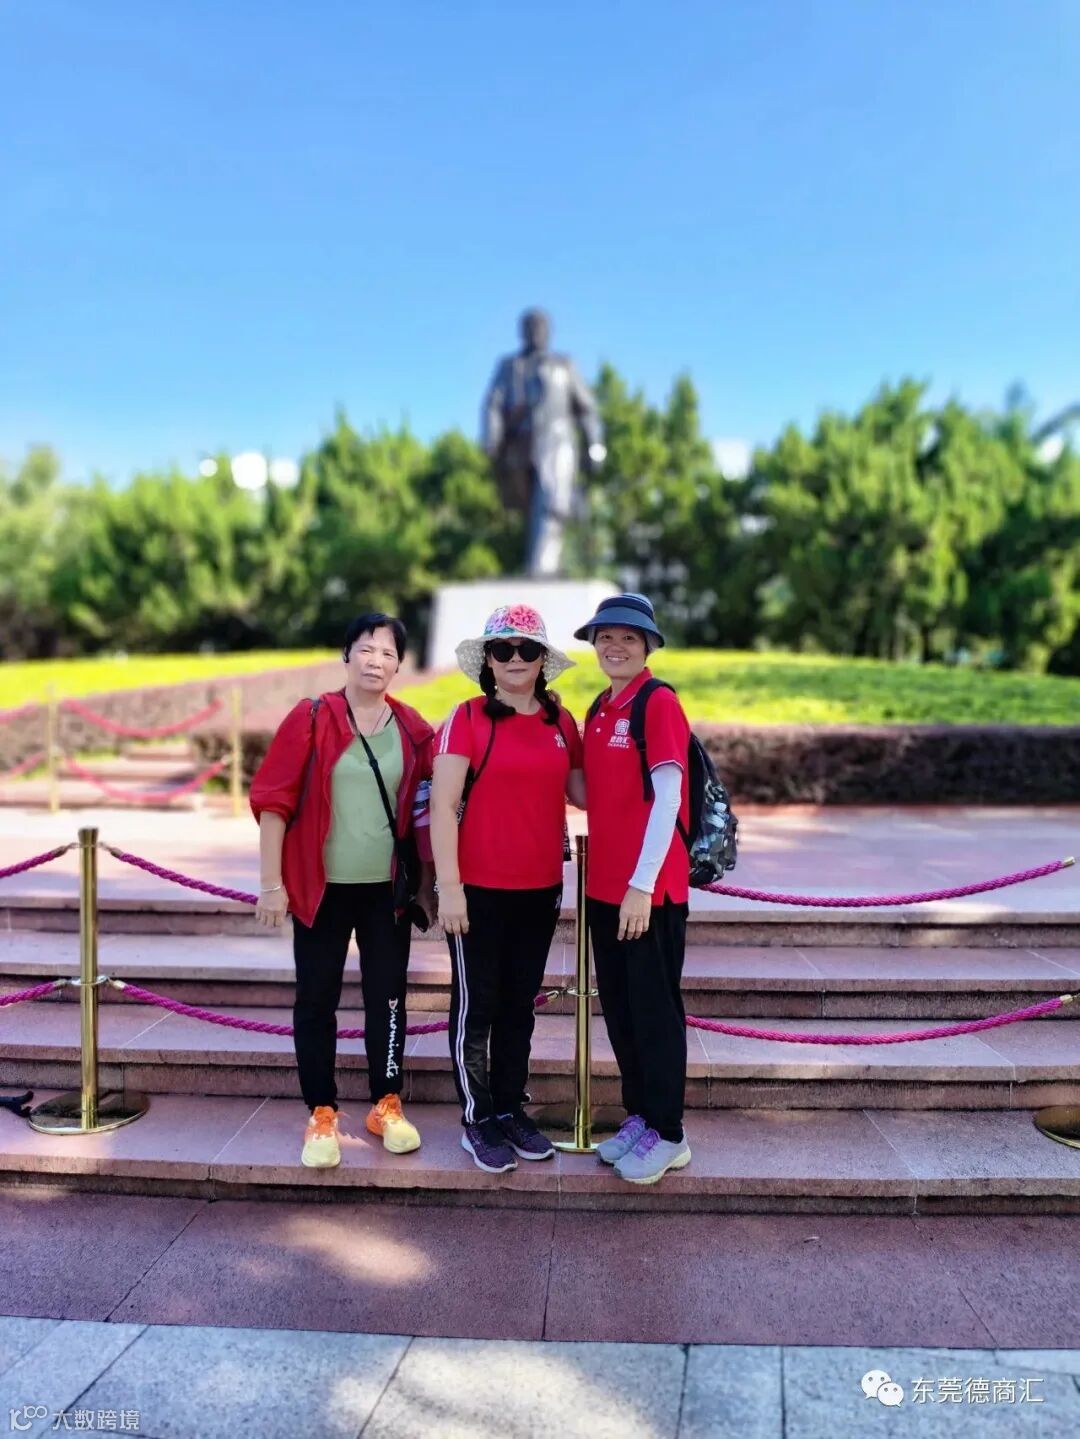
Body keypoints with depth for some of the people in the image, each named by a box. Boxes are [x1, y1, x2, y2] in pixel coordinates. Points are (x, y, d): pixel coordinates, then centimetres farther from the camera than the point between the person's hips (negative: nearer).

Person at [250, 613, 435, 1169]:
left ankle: (386, 1105, 26)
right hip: (321, 888, -2)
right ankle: (321, 1116, 20)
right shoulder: (310, 719, -5)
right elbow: (273, 801, -6)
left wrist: (427, 882, 8)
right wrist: (271, 883, -9)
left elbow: (423, 809, 10)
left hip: (388, 888, 2)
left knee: (388, 996, 9)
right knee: (316, 1000, 6)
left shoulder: (412, 729, 3)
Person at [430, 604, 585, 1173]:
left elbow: (584, 791, 13)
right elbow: (442, 804, -11)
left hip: (540, 889, 5)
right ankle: (477, 1120, 23)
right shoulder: (469, 717, -7)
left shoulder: (560, 722, 7)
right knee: (476, 1005, 7)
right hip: (479, 889, -4)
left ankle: (511, 1110, 31)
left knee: (520, 1004, 16)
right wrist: (449, 885, -15)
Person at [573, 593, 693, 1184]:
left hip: (650, 889, -7)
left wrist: (642, 885, -18)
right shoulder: (599, 710, 12)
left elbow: (667, 800, -16)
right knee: (618, 1008, 15)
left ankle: (668, 1135, 19)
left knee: (654, 1011, 4)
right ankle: (638, 1117, 31)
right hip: (604, 885, 8)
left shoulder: (659, 703, -11)